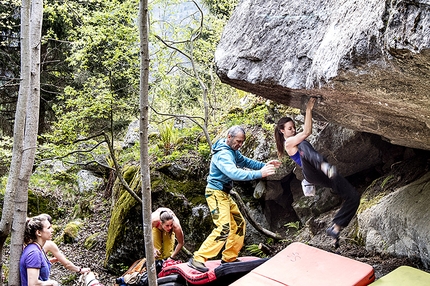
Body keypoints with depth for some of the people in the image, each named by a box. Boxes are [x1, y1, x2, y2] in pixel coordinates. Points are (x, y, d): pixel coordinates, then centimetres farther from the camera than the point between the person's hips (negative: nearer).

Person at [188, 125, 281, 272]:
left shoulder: (233, 151, 8)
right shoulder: (223, 154, -23)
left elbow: (245, 161, 19)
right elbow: (234, 173, -38)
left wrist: (264, 165, 3)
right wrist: (259, 174, -42)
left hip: (224, 194, 10)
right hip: (216, 193, -10)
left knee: (239, 223, 14)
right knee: (223, 228, -21)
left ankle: (229, 258, 23)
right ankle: (197, 259, -19)